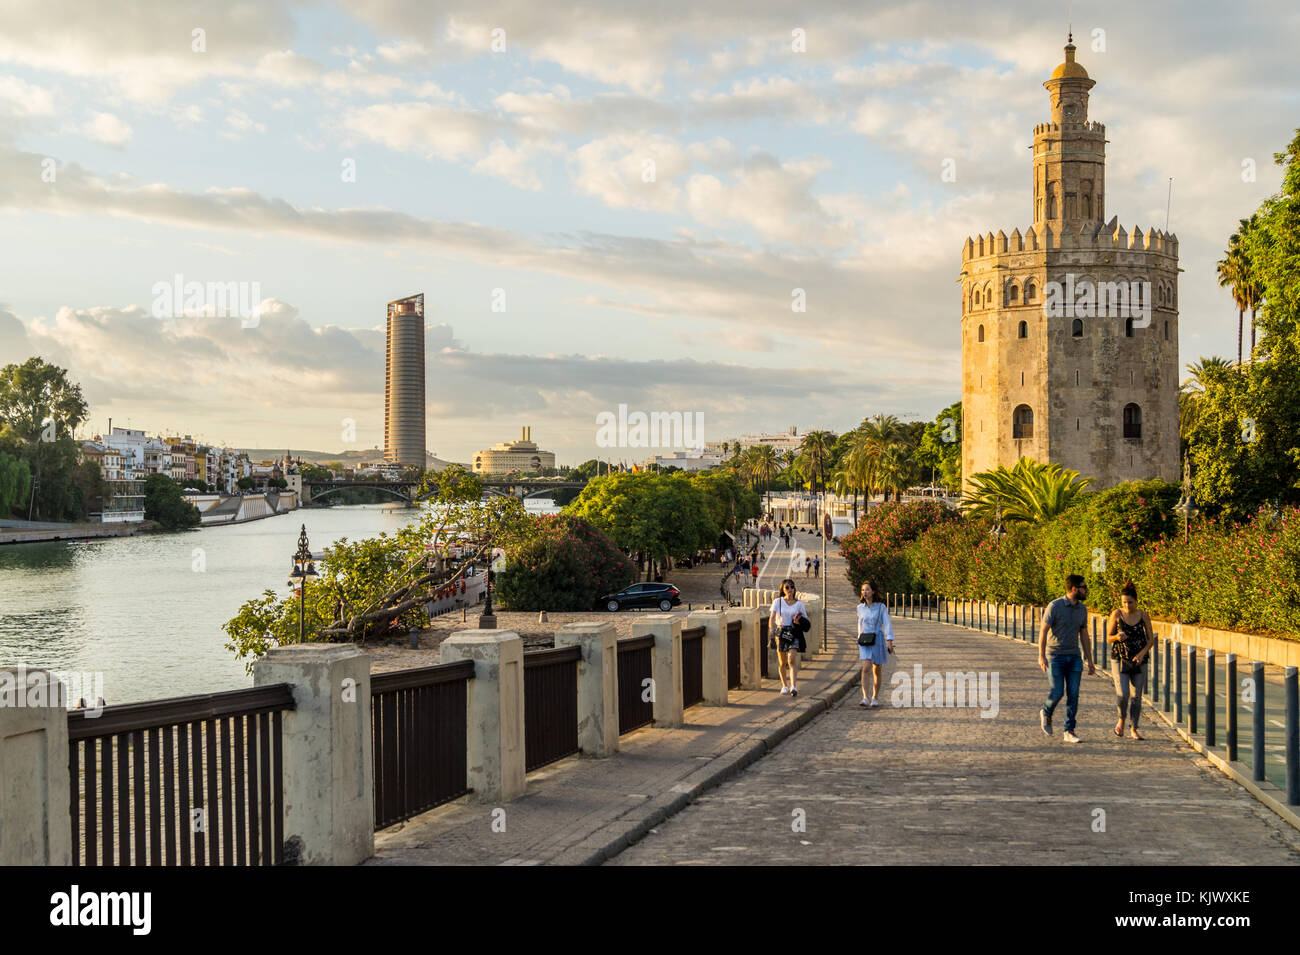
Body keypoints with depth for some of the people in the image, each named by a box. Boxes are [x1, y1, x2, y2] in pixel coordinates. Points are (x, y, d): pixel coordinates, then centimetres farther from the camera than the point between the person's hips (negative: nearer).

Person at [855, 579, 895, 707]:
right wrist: (859, 641, 24)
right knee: (865, 668, -17)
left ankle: (874, 697, 24)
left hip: (878, 640, -1)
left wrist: (889, 641, -20)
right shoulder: (860, 608, 7)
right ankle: (865, 698, -24)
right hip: (864, 641, 1)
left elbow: (887, 624, -9)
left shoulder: (881, 607, -3)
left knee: (877, 671, 8)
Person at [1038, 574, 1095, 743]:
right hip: (1055, 657, -5)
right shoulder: (1055, 606, -11)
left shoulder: (1082, 609, 6)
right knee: (1057, 692, -9)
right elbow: (1043, 631, -11)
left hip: (1074, 657, 5)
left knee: (1073, 694, -3)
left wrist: (1090, 661, 11)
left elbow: (1084, 636, 12)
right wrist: (1041, 656, -19)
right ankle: (1046, 713, 23)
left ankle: (1069, 732, 1)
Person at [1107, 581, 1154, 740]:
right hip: (1119, 660, -2)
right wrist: (1117, 637, -24)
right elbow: (1108, 638, -1)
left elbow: (1151, 639, 3)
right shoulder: (1116, 614, -6)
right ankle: (1121, 719, 15)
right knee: (1123, 694, -14)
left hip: (1139, 661, 2)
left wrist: (1142, 653, -14)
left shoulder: (1143, 615, -2)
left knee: (1136, 696, 1)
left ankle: (1133, 729, 13)